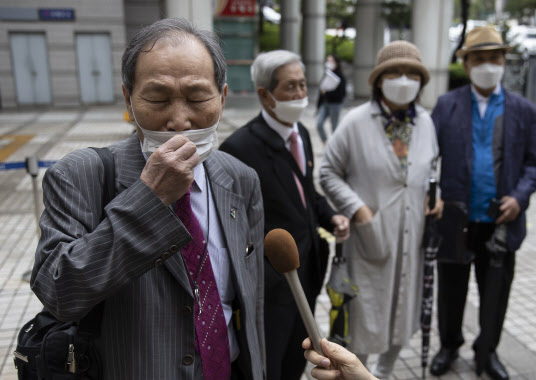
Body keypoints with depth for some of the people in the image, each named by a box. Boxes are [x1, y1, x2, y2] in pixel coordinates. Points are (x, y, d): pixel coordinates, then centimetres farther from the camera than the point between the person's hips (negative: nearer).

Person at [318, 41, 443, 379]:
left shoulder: (425, 121, 5)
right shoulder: (356, 122, -11)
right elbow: (329, 173, -6)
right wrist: (357, 209, -17)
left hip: (411, 238, 5)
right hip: (369, 236, -5)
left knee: (403, 313, 19)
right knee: (364, 317, 7)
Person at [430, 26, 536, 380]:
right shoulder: (446, 105, 0)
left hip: (501, 221, 1)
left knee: (496, 292, 15)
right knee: (451, 290, 14)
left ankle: (488, 350, 38)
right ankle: (449, 345, 37)